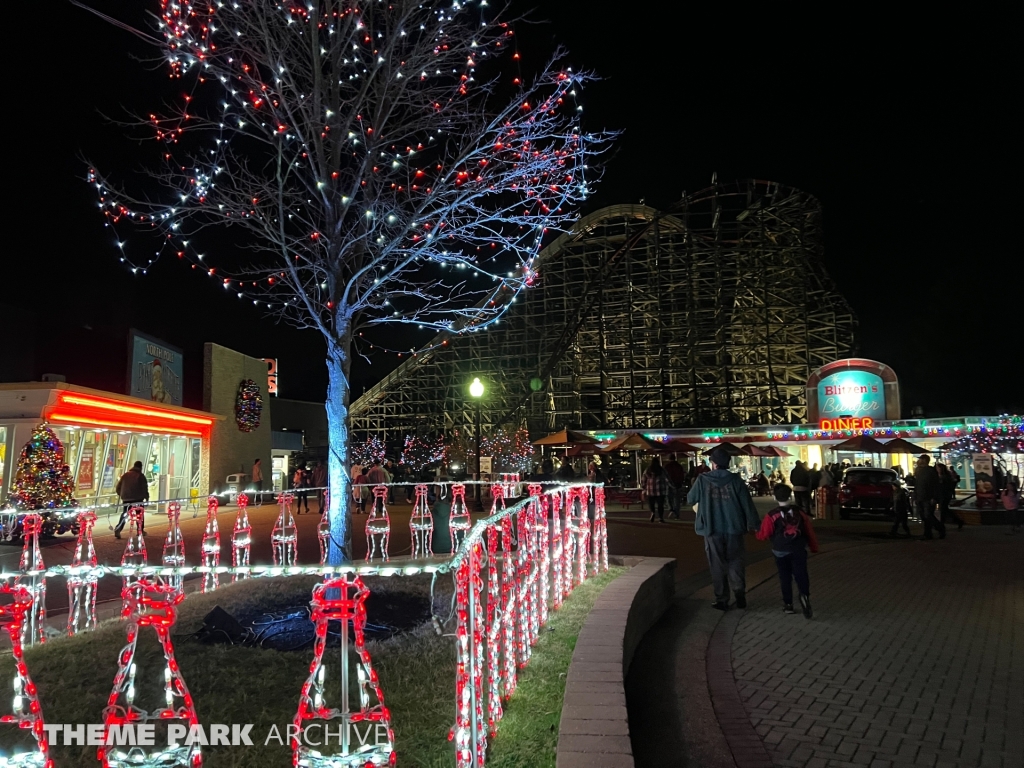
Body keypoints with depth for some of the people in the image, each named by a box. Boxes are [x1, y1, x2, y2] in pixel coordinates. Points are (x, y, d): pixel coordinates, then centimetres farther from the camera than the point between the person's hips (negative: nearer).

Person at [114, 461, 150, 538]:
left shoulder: (125, 475, 9)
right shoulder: (141, 476, -3)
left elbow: (118, 487, 12)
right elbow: (145, 488, -6)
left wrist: (119, 494, 29)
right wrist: (146, 497, 7)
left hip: (126, 498, 3)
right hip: (137, 499, -3)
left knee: (124, 514, 8)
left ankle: (118, 529, -11)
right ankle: (140, 531, 15)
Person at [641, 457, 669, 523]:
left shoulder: (647, 471, 2)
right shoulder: (662, 470, -2)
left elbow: (643, 481, 3)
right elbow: (666, 480, 2)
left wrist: (643, 490, 10)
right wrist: (666, 489, 13)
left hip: (650, 491, 1)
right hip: (661, 491, -1)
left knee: (651, 503, 15)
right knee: (660, 505, 5)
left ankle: (652, 512, -9)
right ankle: (660, 518, 1)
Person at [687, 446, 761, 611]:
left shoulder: (702, 480, -6)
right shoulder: (735, 480, -5)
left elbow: (690, 499, 5)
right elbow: (747, 504, -2)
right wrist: (755, 524, 7)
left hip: (712, 529, -1)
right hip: (733, 528, 1)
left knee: (717, 566, 9)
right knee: (735, 562, 15)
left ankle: (721, 600, 12)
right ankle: (740, 595, 7)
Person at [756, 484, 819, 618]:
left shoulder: (771, 516, -10)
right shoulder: (800, 512, 0)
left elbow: (764, 535, -6)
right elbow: (809, 531, 5)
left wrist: (757, 533, 16)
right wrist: (814, 547, 17)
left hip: (781, 552, -1)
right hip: (798, 550, 1)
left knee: (785, 577, 11)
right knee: (801, 575, 1)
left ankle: (788, 604, 14)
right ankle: (804, 595, -26)